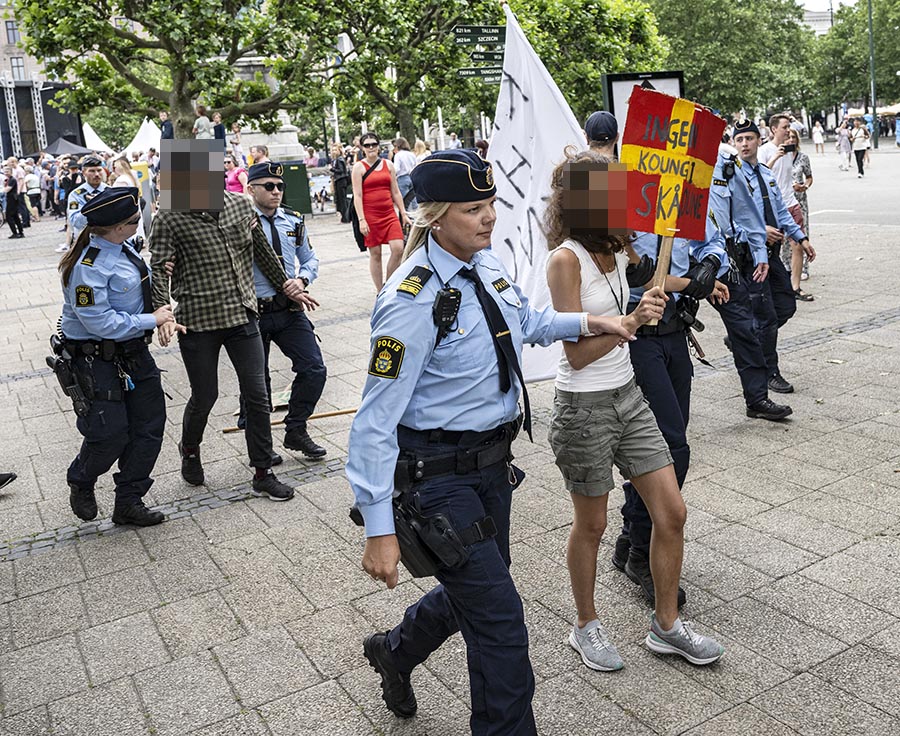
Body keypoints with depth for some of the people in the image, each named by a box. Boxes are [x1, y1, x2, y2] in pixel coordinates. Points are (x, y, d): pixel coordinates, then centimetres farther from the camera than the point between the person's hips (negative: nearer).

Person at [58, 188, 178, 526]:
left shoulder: (123, 248, 4)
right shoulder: (89, 266, -24)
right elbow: (100, 323, -26)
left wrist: (163, 317, 3)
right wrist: (151, 320, -18)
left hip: (135, 354, 9)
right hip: (98, 361, -9)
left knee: (150, 425, 9)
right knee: (110, 433, -2)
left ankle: (129, 501, 24)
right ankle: (81, 483, 32)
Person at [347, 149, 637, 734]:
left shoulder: (488, 265, 0)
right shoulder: (413, 301, -24)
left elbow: (527, 322, 23)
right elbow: (377, 421, -23)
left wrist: (588, 322, 7)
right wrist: (380, 530, -23)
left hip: (492, 461, 8)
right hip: (440, 475, -8)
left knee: (475, 588, 24)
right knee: (499, 619, -2)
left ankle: (395, 652, 52)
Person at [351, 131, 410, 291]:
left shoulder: (388, 164, 12)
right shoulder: (358, 167, 0)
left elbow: (395, 192, 14)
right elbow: (357, 195, -6)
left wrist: (403, 214, 9)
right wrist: (361, 220, -14)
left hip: (389, 214, 3)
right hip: (370, 216, -3)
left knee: (398, 248, -11)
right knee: (375, 253, 2)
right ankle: (380, 292, 13)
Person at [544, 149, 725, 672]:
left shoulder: (618, 248, 5)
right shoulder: (566, 259, -18)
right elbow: (577, 353, -21)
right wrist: (631, 322, -30)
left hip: (628, 394, 7)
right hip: (585, 407, -7)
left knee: (672, 512, 8)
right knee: (591, 525, 10)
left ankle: (667, 625, 26)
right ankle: (586, 626, 33)